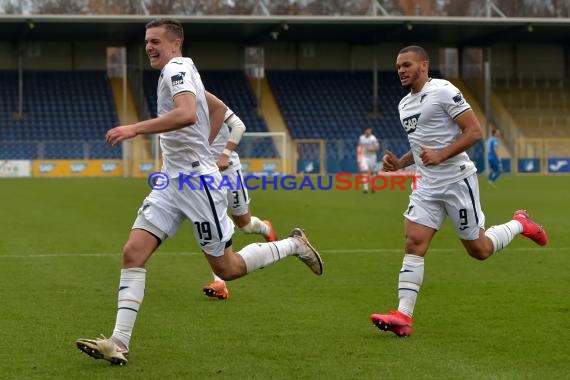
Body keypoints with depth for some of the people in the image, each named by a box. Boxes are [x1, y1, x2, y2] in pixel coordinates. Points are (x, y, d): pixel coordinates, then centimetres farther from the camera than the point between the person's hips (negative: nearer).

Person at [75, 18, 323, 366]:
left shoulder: (176, 68, -13)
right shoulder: (182, 72, 17)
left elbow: (187, 115, -32)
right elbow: (219, 108, 32)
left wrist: (135, 128, -33)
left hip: (198, 183, -9)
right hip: (173, 181, 9)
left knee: (227, 269, 1)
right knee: (133, 253, -5)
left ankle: (293, 245, 23)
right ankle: (119, 344, -9)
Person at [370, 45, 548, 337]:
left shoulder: (443, 91, -12)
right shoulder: (404, 105, 15)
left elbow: (474, 131, -15)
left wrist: (440, 155, -25)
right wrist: (399, 163, 8)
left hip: (457, 180, -7)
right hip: (427, 185, 7)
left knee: (479, 250, 4)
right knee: (413, 244, -9)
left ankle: (520, 224, 32)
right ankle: (403, 316, -13)